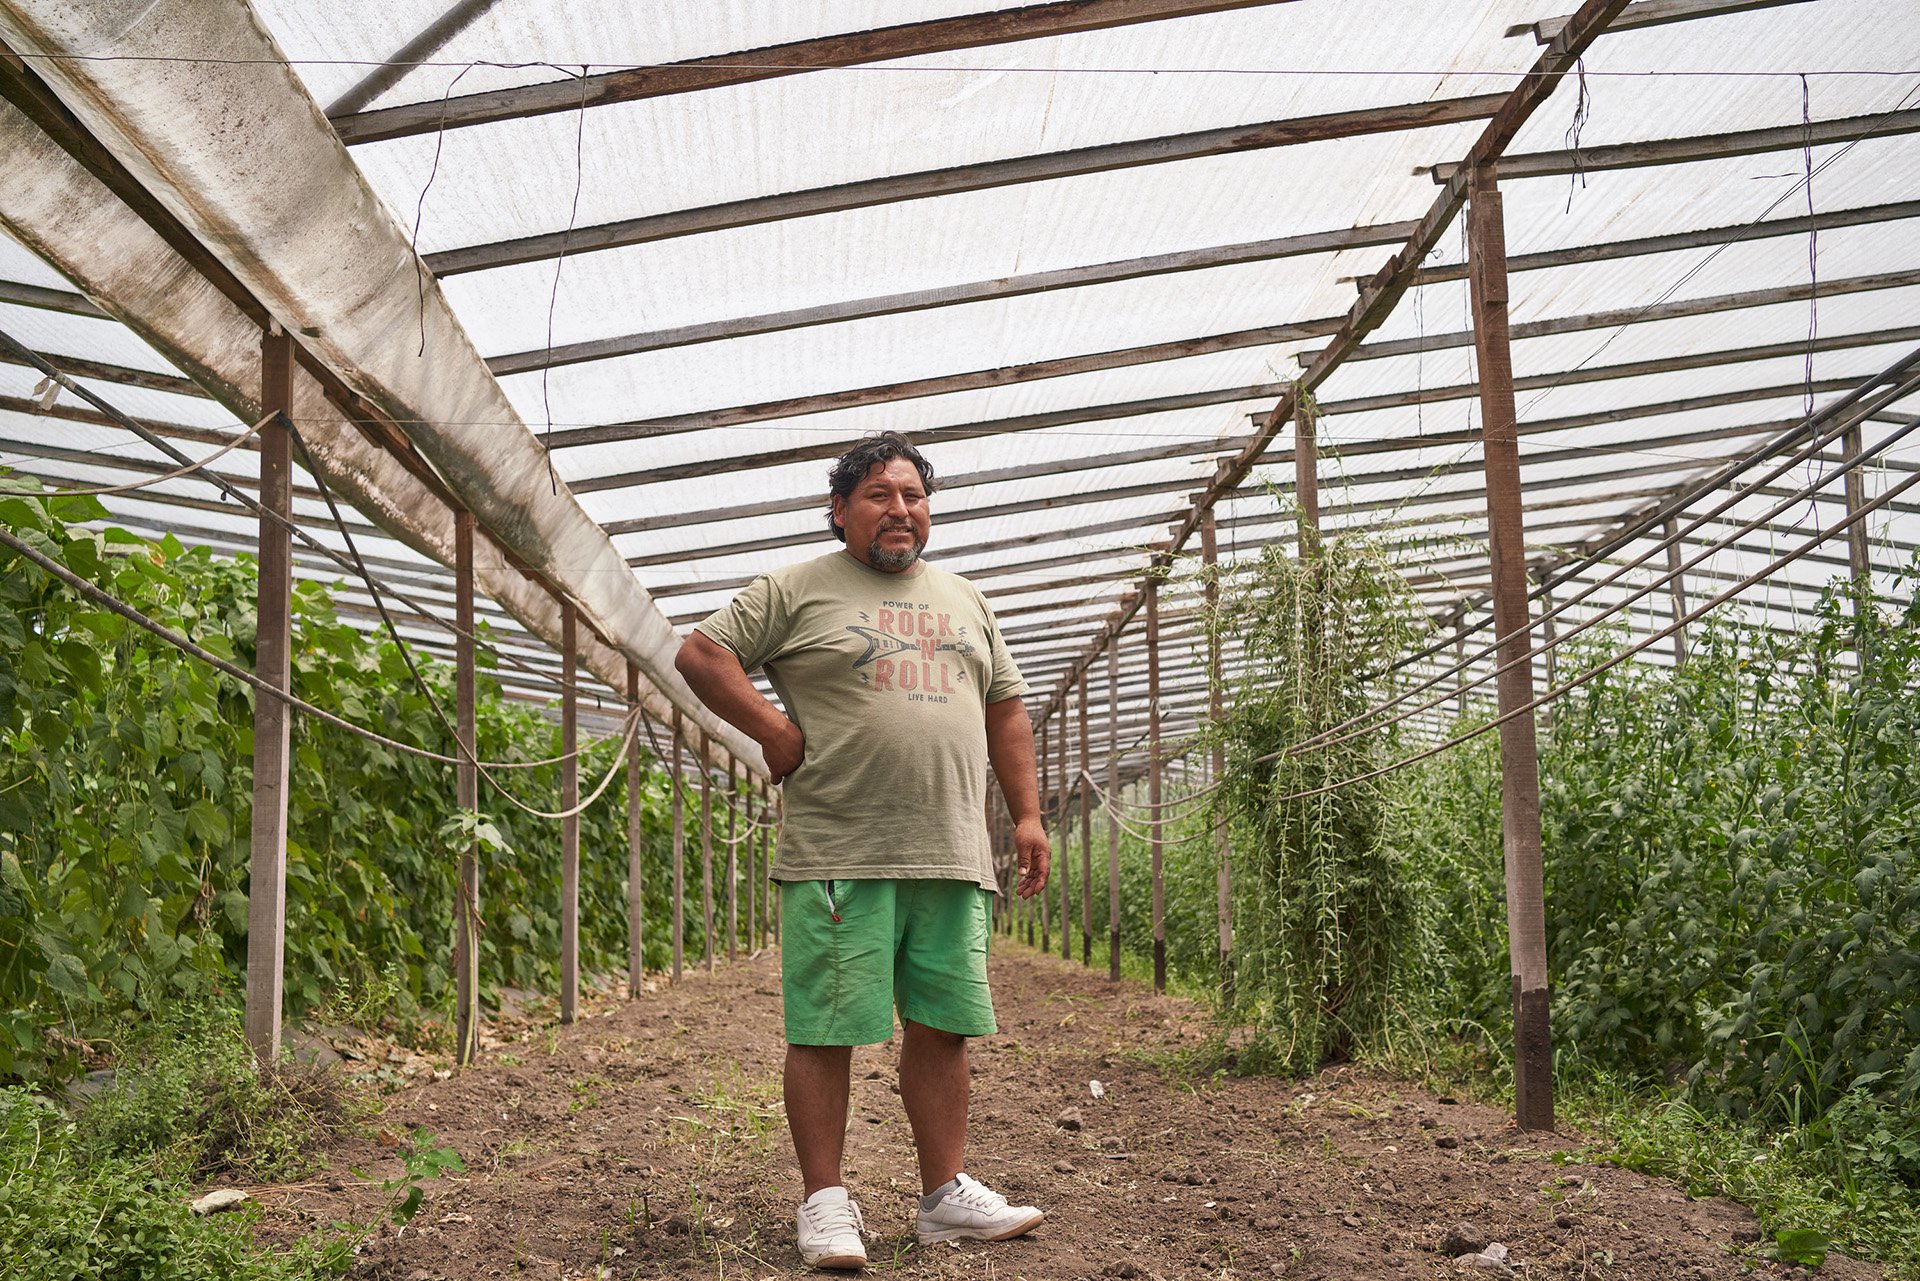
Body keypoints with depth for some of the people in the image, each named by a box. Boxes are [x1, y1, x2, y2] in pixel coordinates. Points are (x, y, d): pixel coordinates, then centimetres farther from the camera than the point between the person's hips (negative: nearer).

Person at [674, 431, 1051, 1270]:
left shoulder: (964, 601, 20)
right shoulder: (798, 589, 4)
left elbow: (1006, 710, 21)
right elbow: (701, 654, 2)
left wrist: (1027, 815, 12)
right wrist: (776, 733, -7)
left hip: (952, 857, 5)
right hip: (839, 855, -5)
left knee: (943, 1028, 8)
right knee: (826, 1030, -2)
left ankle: (945, 1196, 17)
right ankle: (825, 1202, 8)